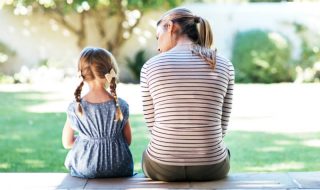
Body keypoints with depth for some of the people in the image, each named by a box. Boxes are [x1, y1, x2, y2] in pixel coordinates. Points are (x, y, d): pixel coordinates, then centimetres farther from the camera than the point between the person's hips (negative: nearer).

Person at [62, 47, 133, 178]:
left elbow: (67, 143, 1)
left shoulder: (75, 108, -11)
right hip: (119, 171, 0)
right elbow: (128, 141, -1)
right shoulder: (121, 106, -11)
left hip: (84, 171, 0)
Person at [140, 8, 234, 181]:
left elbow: (152, 123, 1)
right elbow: (221, 126, 3)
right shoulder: (224, 66, -2)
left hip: (163, 167, -1)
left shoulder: (151, 66, -7)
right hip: (211, 167, 1)